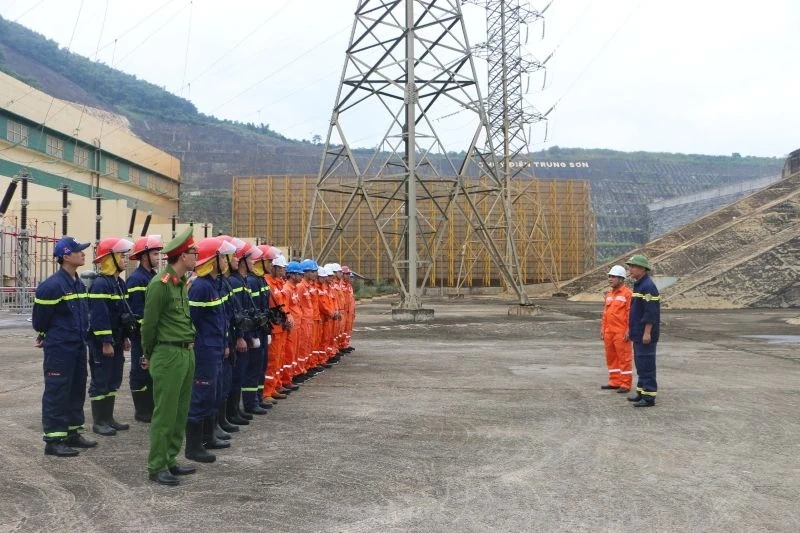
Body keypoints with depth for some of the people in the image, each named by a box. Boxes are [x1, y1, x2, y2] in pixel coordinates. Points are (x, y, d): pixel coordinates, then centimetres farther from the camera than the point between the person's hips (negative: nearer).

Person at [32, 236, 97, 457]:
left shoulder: (79, 284, 11)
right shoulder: (52, 285, -17)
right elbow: (40, 318, -10)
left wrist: (83, 336, 17)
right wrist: (45, 337, 4)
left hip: (78, 347, 9)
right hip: (59, 348, -9)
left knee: (77, 391, 14)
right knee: (56, 393, -2)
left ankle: (72, 433, 26)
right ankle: (53, 440, 6)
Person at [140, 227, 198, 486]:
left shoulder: (182, 282, 12)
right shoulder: (160, 284, -15)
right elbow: (149, 323, -9)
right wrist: (148, 355, 2)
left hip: (187, 353, 9)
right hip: (168, 355, -9)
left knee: (180, 411, 14)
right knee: (165, 413, -1)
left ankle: (170, 460, 25)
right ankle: (156, 467, 10)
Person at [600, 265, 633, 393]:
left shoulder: (627, 293, -9)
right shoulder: (609, 294, 15)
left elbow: (631, 314, -13)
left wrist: (629, 331, -17)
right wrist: (602, 329, 15)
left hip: (621, 333, -8)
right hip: (609, 332, 8)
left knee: (624, 358, -1)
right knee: (611, 358, 12)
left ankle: (625, 384, 5)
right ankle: (614, 382, 22)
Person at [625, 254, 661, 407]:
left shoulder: (648, 287, -16)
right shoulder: (638, 285, 16)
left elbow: (651, 313, -21)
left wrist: (647, 333, -23)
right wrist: (630, 330, 22)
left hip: (645, 335, -10)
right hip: (638, 334, 10)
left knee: (646, 365, -6)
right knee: (640, 364, 15)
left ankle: (649, 396, -2)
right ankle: (642, 392, 23)